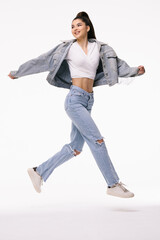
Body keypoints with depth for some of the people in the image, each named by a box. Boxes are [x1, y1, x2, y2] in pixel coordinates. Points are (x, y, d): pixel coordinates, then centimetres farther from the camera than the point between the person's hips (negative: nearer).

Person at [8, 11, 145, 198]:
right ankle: (113, 185, -2)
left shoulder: (99, 48, 11)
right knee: (97, 140, -11)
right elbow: (42, 61, 6)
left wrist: (135, 71, -9)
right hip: (74, 99, -6)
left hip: (88, 101, 6)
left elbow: (116, 65, 8)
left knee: (75, 148, 8)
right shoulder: (68, 47, 1)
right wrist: (18, 73, 12)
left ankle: (39, 171, 22)